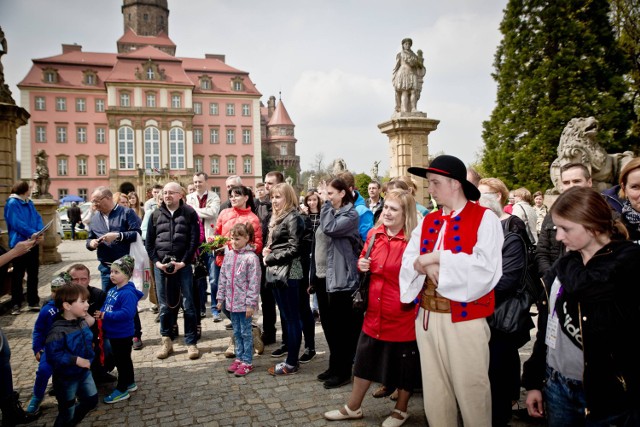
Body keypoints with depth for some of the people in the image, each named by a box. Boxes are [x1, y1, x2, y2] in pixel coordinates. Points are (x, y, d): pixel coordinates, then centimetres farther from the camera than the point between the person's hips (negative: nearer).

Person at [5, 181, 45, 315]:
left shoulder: (29, 203, 15)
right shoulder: (12, 203, -9)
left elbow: (38, 218, 6)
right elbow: (16, 223, -19)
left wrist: (40, 233, -12)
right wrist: (32, 233, -26)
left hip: (33, 243, 7)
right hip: (19, 244, -7)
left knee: (33, 273, 11)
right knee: (18, 275, 0)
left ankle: (33, 302, 19)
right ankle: (16, 304, 8)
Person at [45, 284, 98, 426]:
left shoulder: (83, 322, -3)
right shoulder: (58, 331, -28)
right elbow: (53, 355, -30)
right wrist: (76, 360, -30)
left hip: (84, 372, 7)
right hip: (66, 378, -7)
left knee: (92, 400, 22)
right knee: (67, 414, 11)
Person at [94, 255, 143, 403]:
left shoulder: (128, 293, -25)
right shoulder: (112, 291, 4)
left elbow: (127, 313, -33)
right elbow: (106, 307, 12)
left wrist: (106, 316, -28)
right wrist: (100, 314, -9)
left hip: (123, 334, -9)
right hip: (113, 333, 9)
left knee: (122, 360, 5)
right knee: (123, 359, 22)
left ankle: (122, 390, 18)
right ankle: (130, 383, 38)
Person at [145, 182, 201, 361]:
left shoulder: (189, 213, 1)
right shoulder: (156, 214, 9)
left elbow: (194, 240, -4)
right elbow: (148, 241, 8)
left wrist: (183, 262, -12)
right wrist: (157, 262, -5)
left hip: (183, 265, -2)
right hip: (161, 265, 3)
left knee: (188, 305, 2)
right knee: (165, 305, 9)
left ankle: (191, 343, 11)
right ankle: (166, 341, 21)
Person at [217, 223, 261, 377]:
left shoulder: (251, 257, -14)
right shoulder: (228, 256, 6)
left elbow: (254, 283, -15)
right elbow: (223, 278, 11)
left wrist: (251, 304, -17)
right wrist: (221, 298, 10)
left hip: (244, 303, -6)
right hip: (232, 302, 6)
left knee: (246, 332, 4)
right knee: (236, 332, 17)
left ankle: (247, 362, 15)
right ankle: (239, 358, 29)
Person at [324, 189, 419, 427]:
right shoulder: (374, 234, 2)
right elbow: (364, 260, 18)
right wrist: (362, 265, -3)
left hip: (402, 314, -5)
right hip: (375, 312, 6)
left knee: (404, 363, 13)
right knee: (364, 360, 17)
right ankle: (353, 407, 35)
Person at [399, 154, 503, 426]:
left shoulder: (484, 219, -7)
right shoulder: (427, 222, 11)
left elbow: (485, 268, -19)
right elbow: (408, 262, 5)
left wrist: (438, 258, -15)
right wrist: (426, 267, -17)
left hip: (466, 319, -5)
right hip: (427, 316, 6)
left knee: (471, 390, 7)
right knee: (434, 390, 17)